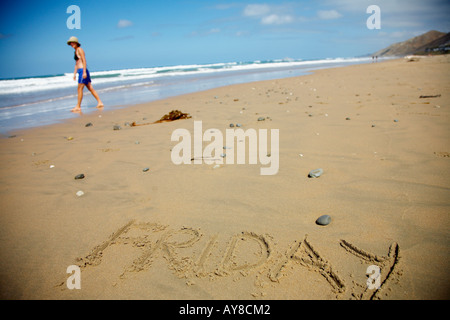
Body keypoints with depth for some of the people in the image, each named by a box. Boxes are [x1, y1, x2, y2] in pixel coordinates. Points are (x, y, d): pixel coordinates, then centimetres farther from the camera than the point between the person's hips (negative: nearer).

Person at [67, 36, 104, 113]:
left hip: (83, 71, -9)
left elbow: (84, 61, -15)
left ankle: (78, 107, -7)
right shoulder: (76, 51, 21)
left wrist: (84, 72, -22)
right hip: (80, 71, 9)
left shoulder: (79, 49, -6)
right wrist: (74, 74, 21)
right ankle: (100, 103, 8)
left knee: (80, 89, -9)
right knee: (90, 88, 7)